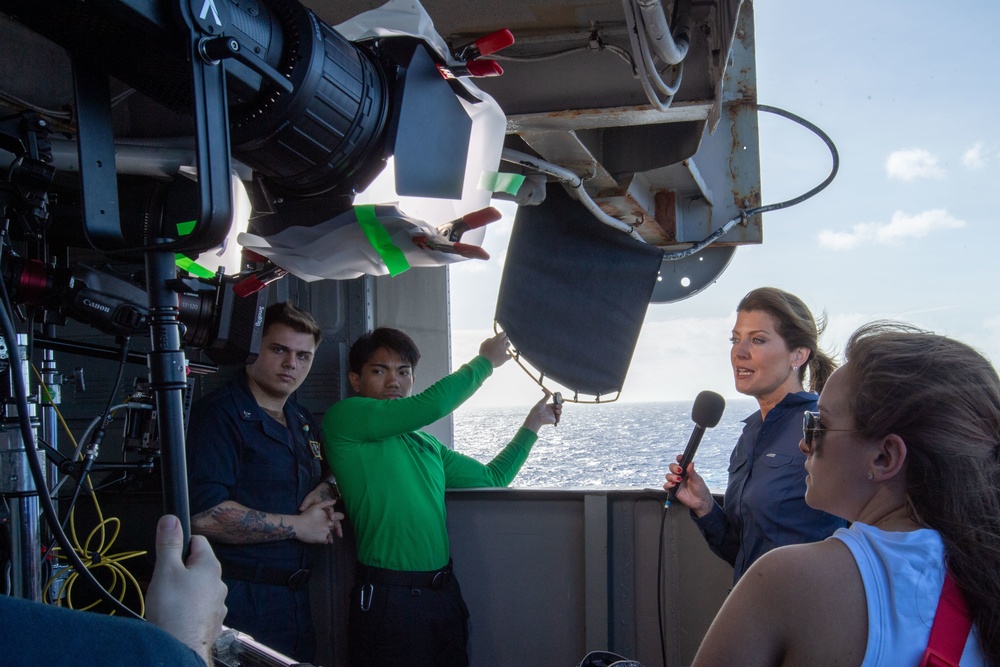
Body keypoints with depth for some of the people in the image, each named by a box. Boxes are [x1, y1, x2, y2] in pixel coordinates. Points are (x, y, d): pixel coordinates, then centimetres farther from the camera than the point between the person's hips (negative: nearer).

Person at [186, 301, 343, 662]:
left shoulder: (304, 422, 14)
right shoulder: (222, 413, -13)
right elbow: (203, 515, -24)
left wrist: (323, 491, 2)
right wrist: (298, 526, -15)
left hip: (296, 600, 8)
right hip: (240, 601, -8)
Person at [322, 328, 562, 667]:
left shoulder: (427, 444, 17)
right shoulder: (342, 417, -5)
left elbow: (492, 478, 27)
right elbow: (432, 404, -13)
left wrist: (533, 423, 23)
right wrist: (485, 361, 1)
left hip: (444, 592, 7)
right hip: (387, 598, -7)